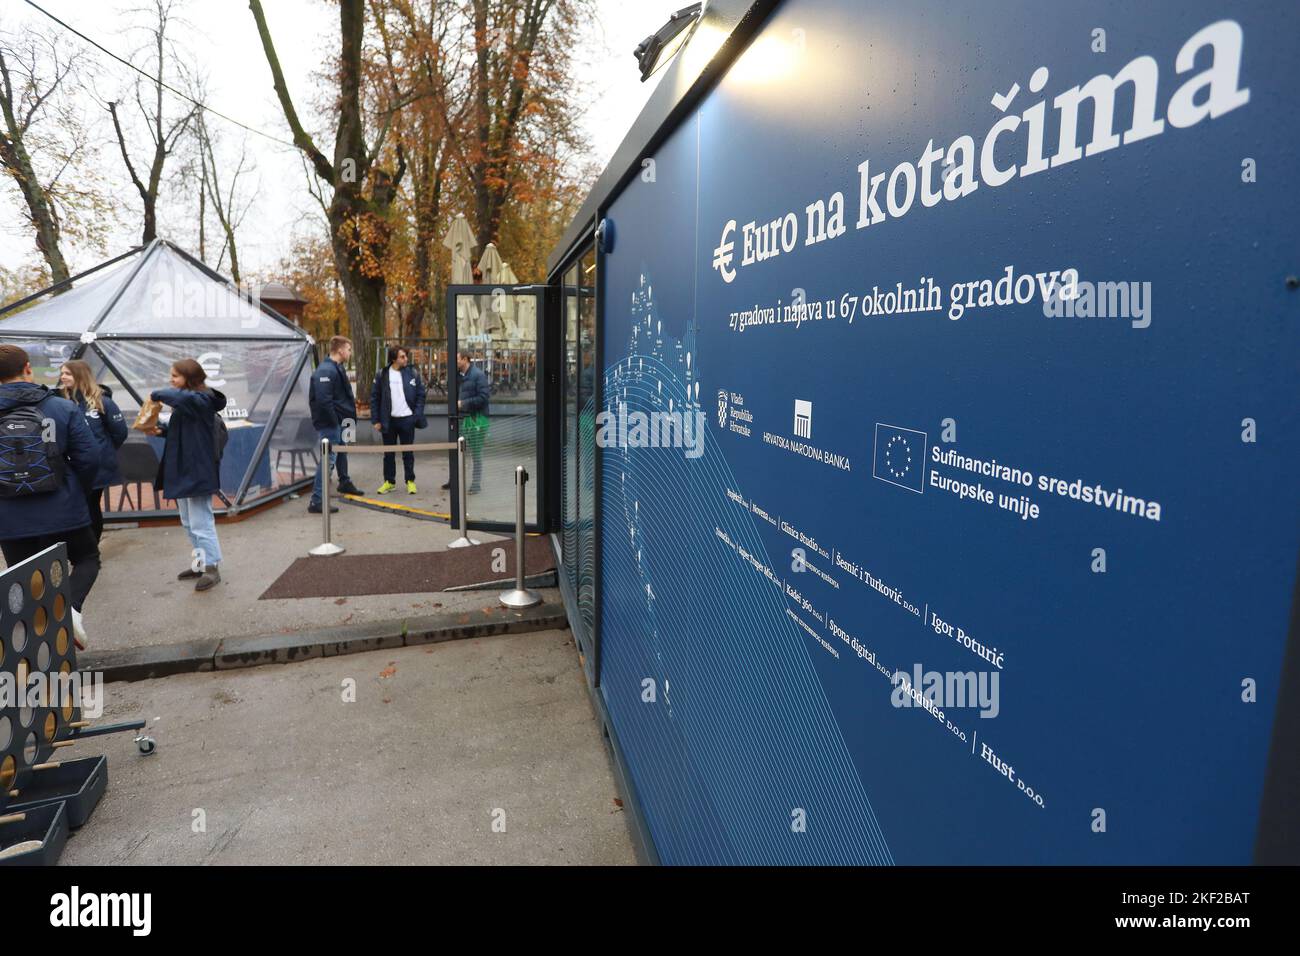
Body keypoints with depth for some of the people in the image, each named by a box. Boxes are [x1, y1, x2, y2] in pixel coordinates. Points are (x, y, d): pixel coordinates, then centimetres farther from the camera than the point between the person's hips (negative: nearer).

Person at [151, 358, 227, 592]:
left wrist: (157, 394, -19)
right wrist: (162, 430, 4)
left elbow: (180, 397, -37)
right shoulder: (186, 402, 13)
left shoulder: (202, 399, -15)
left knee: (201, 523, -6)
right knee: (189, 523, 17)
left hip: (198, 470, -10)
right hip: (182, 469, 10)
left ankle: (212, 568, 2)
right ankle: (201, 563, 27)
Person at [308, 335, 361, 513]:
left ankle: (345, 483, 48)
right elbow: (323, 400, -27)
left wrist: (350, 399, 7)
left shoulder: (337, 368, 11)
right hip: (329, 423, -11)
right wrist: (335, 421, -21)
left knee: (341, 451, 26)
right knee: (329, 458, -10)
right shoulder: (326, 370, -21)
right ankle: (316, 501, -7)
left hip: (338, 420, 11)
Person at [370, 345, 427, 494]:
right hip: (389, 420, 1)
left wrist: (417, 415, -8)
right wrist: (376, 420, -2)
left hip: (407, 419, 0)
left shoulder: (413, 374, 0)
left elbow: (420, 395, 3)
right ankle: (389, 481, 21)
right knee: (388, 453, 10)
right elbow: (374, 398, 2)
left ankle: (410, 481, 18)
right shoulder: (381, 375, -1)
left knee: (408, 453, 8)